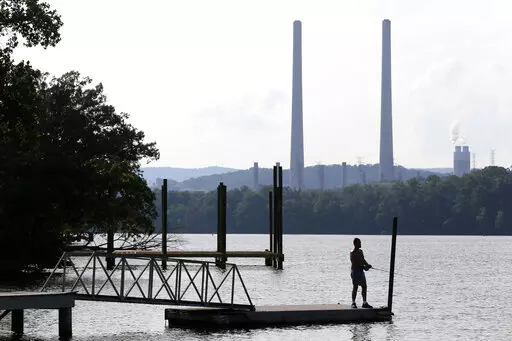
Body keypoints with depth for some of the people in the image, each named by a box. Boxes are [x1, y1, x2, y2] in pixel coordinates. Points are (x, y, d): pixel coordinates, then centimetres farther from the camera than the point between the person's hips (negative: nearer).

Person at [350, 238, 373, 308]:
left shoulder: (360, 251, 14)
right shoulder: (352, 253, -11)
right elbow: (354, 263, -19)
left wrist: (367, 265, 0)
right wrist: (363, 267, -26)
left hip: (361, 271, 8)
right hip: (355, 271, -8)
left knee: (364, 287, 6)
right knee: (355, 287, -5)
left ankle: (364, 303, 12)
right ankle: (353, 303, 2)